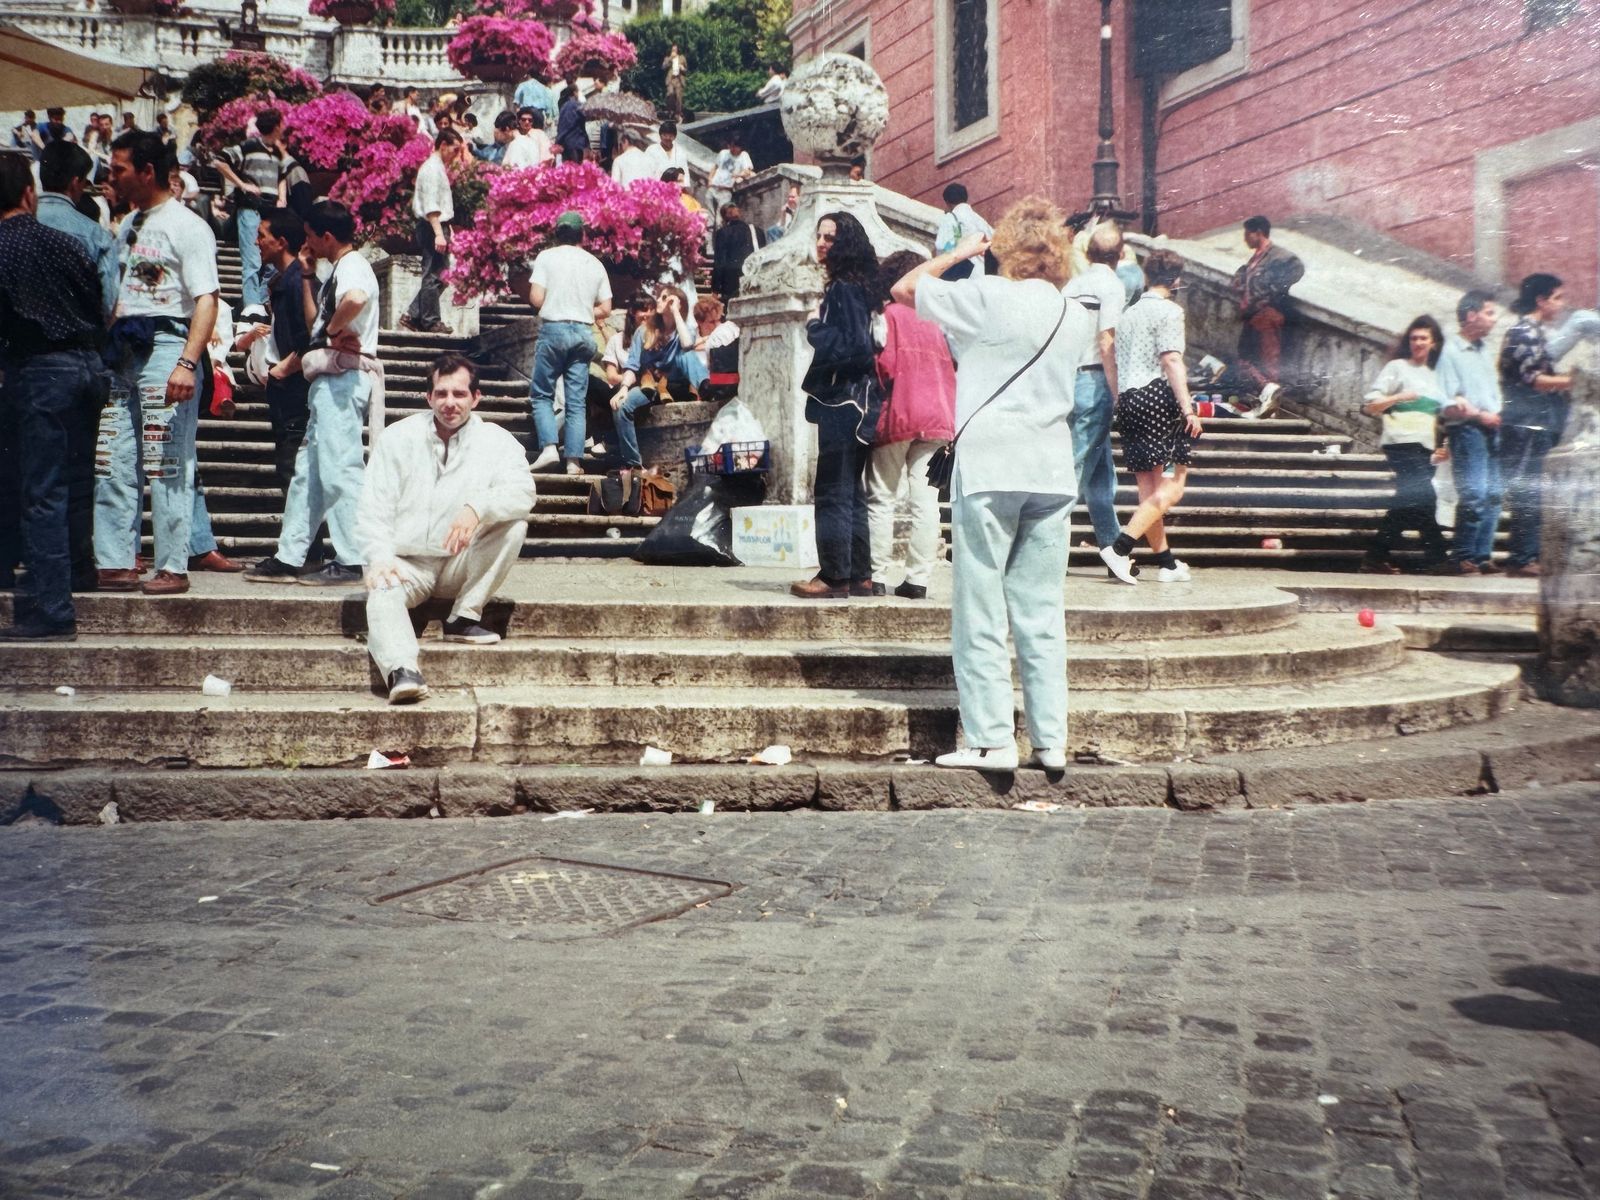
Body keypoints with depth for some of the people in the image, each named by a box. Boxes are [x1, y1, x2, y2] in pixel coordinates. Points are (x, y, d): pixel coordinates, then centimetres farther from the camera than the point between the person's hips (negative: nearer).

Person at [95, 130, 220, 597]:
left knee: (166, 465, -6)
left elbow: (206, 300, -14)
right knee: (111, 462, 5)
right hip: (122, 351, 8)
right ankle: (116, 563, 10)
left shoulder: (187, 227, -5)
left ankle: (173, 567, 0)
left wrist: (187, 364, -24)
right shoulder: (128, 227, 20)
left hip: (165, 344, -8)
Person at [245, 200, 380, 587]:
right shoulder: (338, 270, 22)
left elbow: (356, 299, -35)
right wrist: (307, 277, 19)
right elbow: (316, 321, 25)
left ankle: (351, 561, -6)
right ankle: (289, 558, 15)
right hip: (331, 380, 11)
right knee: (308, 469, 11)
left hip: (343, 377, -11)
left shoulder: (352, 266, -11)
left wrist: (334, 330, -19)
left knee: (338, 468, -9)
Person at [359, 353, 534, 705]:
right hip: (407, 563, -1)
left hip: (462, 565, 1)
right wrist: (379, 558, -21)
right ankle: (402, 672, -58)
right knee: (382, 593, -33)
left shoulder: (495, 440, -1)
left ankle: (464, 617, -15)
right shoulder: (398, 437, 2)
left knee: (514, 524, -23)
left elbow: (523, 491, -17)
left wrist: (478, 508, -38)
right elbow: (374, 505, -4)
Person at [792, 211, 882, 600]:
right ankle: (859, 576, 17)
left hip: (844, 403, -10)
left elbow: (855, 347, -22)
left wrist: (816, 326, -11)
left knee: (832, 492, -6)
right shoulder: (846, 286, 15)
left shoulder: (845, 289, -13)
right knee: (850, 491, 13)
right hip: (850, 402, 10)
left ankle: (835, 577, -3)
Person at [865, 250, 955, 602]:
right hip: (938, 416, 4)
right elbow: (951, 365, 11)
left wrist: (880, 395, 4)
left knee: (881, 498, 4)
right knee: (926, 500, 2)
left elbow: (884, 363, -10)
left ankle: (877, 575, 2)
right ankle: (918, 578, 0)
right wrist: (947, 409, 16)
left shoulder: (889, 314, -1)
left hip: (897, 416, -4)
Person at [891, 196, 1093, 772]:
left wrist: (961, 251, 17)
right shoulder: (1078, 317, 10)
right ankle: (1051, 739, 9)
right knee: (1042, 612, 8)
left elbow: (905, 287, 5)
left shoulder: (987, 296, -5)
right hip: (1051, 471, 5)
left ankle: (991, 739, -1)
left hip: (988, 470, -5)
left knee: (981, 611, 0)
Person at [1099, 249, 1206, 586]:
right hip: (1158, 396, -8)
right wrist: (1188, 408, -18)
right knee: (1171, 486, -6)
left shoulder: (1128, 313, 19)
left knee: (1148, 490, 8)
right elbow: (1171, 360, -15)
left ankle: (1167, 563, 12)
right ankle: (1120, 546, -19)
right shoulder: (1169, 310, -3)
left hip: (1127, 400, 8)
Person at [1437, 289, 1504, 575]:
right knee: (1474, 495, -14)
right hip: (1466, 430, -8)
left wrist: (1498, 416, 7)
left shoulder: (1484, 350, 19)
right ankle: (1461, 557, -5)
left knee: (1493, 495, 5)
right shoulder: (1450, 351, -6)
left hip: (1491, 429, 8)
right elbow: (1447, 407, -11)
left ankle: (1482, 556, 10)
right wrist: (1479, 415, -16)